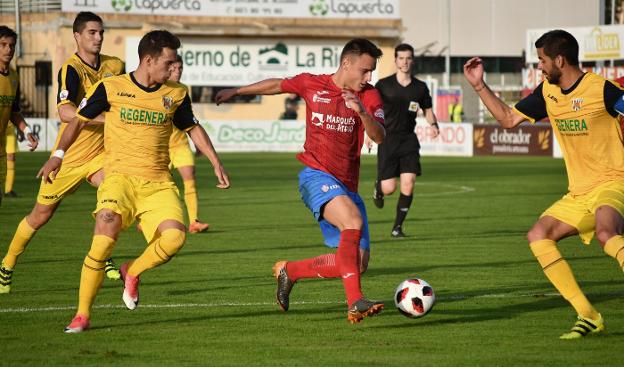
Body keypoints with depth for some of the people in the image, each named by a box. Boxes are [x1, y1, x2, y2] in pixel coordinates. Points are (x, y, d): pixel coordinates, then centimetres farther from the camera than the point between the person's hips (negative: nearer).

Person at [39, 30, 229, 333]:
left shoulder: (176, 94, 8)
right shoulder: (111, 88, 0)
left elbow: (193, 128, 23)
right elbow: (79, 120, 12)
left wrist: (216, 163, 15)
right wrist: (58, 155, 3)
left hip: (158, 183, 3)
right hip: (120, 175, -3)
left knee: (175, 236, -23)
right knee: (106, 230, -27)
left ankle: (132, 272, 10)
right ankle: (82, 315, -14)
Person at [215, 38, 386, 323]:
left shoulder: (369, 96, 4)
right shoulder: (311, 85, 2)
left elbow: (380, 137, -10)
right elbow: (277, 85, 22)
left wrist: (362, 113, -29)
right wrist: (235, 91, 33)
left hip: (347, 185, 4)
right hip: (316, 175, -4)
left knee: (358, 264, -1)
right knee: (353, 220, -33)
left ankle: (289, 271, 21)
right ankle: (355, 302, -40)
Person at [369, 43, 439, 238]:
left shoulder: (420, 87, 4)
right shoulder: (383, 85, -2)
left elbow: (428, 110, 14)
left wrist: (434, 124, -6)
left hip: (409, 139, 2)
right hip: (387, 139, -2)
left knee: (408, 184, -12)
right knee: (389, 189, -6)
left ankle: (398, 226, 2)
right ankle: (378, 187, 33)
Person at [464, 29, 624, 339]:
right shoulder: (548, 92, 9)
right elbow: (508, 119, 19)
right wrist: (479, 86, 13)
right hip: (578, 193, 8)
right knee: (538, 235, -6)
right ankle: (588, 316, -5)